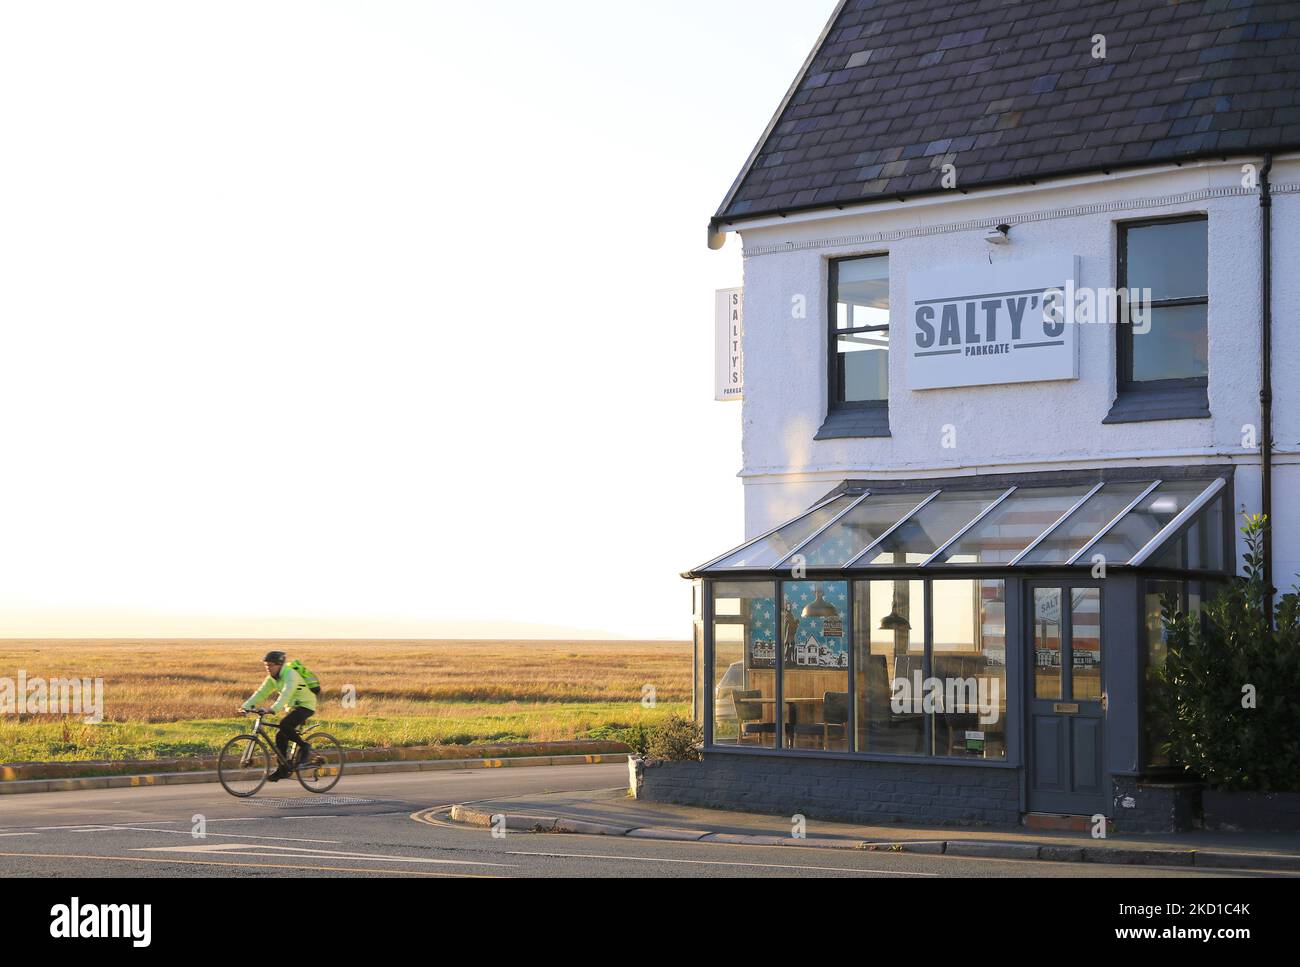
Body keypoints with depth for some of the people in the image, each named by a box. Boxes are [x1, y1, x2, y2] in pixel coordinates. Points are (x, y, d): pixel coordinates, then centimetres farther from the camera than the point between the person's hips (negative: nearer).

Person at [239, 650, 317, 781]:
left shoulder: (290, 674, -23)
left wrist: (274, 708, -51)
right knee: (281, 737, -1)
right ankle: (283, 770, 5)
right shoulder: (272, 678, 4)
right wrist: (246, 706, -14)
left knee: (284, 725, -30)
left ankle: (303, 746, -11)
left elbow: (286, 693, -37)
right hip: (293, 707, 9)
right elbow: (261, 693, -1)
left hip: (305, 706, -9)